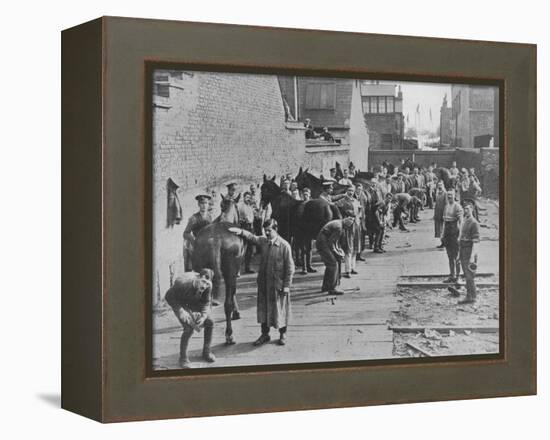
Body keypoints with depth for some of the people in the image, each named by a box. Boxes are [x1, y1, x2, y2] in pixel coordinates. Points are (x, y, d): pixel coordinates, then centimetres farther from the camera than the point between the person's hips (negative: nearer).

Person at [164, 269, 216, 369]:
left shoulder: (208, 286, -26)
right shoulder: (184, 283, -40)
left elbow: (206, 303, -10)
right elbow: (169, 297, -25)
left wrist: (203, 316, -29)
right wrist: (181, 311, -32)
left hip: (194, 302, 5)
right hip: (179, 301, -5)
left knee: (209, 322, -4)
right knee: (189, 328, -21)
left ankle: (206, 352, 18)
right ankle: (183, 357, -4)